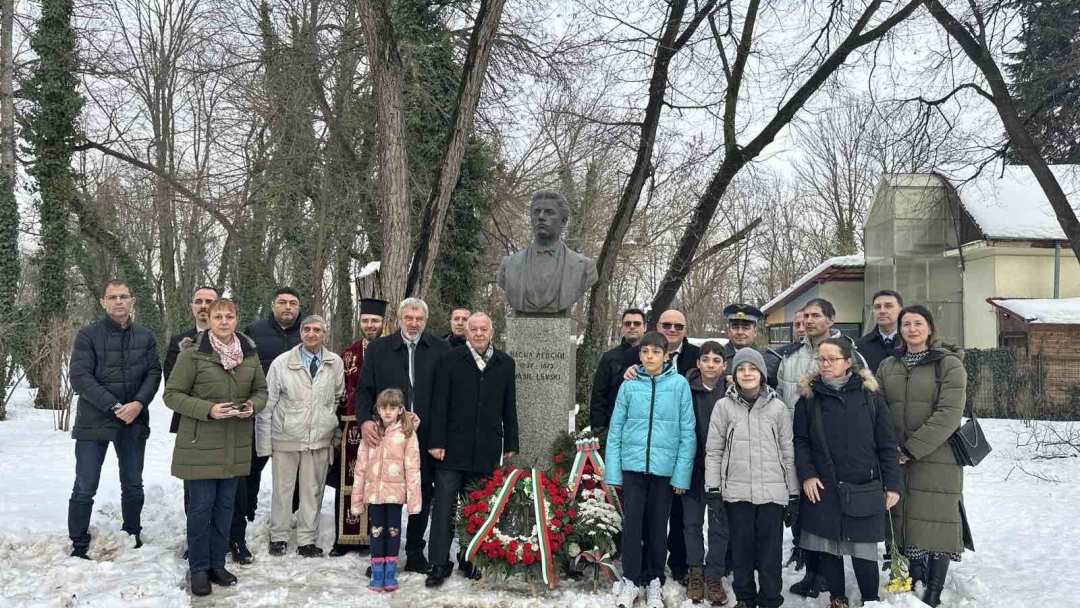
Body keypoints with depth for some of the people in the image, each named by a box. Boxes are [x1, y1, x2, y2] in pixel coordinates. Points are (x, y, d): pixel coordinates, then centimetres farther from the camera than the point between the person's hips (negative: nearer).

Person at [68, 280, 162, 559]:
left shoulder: (145, 336, 6)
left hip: (134, 422, 3)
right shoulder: (88, 334, -5)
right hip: (94, 421, -3)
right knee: (85, 489, -1)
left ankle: (133, 539, 27)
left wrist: (139, 403, -15)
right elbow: (79, 376, -11)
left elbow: (154, 373, 2)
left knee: (133, 486, 13)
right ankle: (79, 547, 11)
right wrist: (114, 406, -18)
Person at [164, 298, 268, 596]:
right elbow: (172, 394, -9)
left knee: (225, 505, 13)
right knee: (201, 506, 2)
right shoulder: (192, 353, -11)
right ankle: (198, 569, 16)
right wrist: (207, 409, -21)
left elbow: (261, 389, 12)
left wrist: (253, 405, -10)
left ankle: (217, 563, 26)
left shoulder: (250, 353, 2)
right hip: (201, 444, -4)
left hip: (236, 445, 4)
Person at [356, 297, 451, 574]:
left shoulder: (441, 349, 1)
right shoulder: (378, 348, 4)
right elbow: (364, 389, 4)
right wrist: (365, 420, -13)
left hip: (426, 437, 0)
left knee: (423, 496, 11)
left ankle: (415, 553, 25)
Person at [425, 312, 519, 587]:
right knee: (444, 507, 0)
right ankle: (439, 564, 7)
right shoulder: (450, 360, -1)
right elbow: (439, 404, -4)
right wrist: (436, 441, -9)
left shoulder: (505, 363, 7)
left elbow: (509, 407, 9)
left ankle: (470, 559, 21)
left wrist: (511, 445, 7)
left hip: (487, 450, 2)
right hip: (453, 447, -2)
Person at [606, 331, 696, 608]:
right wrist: (612, 471, -1)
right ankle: (631, 580, 17)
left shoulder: (680, 384, -3)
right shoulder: (629, 385, 1)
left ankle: (654, 581, 25)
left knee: (658, 526, 10)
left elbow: (687, 432, -3)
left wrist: (682, 473, -7)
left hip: (664, 467, -1)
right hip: (632, 465, 1)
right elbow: (615, 430, 3)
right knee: (632, 524, 2)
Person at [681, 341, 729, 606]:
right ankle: (695, 571, 23)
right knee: (692, 521, 9)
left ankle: (714, 574, 17)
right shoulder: (686, 388, -6)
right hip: (692, 465, 1)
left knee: (719, 522, 6)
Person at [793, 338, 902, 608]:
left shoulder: (869, 395, 2)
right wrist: (806, 474, -7)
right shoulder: (808, 397, 5)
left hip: (864, 487, -1)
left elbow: (886, 443, 3)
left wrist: (892, 484, 0)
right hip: (823, 488, 1)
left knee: (863, 549, 0)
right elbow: (800, 441, 6)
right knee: (828, 547, 7)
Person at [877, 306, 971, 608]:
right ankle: (916, 583, 22)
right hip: (898, 460, 4)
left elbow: (948, 414, -13)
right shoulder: (887, 367, 11)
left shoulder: (949, 365, -3)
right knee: (908, 521, 8)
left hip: (937, 458, -4)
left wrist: (912, 449, -16)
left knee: (937, 521, -1)